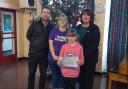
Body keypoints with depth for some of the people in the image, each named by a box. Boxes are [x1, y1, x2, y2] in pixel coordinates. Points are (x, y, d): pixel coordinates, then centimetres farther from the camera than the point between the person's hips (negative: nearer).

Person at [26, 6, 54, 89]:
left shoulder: (52, 26, 0)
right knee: (31, 73, 11)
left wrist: (46, 45, -1)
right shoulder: (34, 24, -1)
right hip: (33, 52, 0)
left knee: (43, 74, 13)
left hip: (44, 54, 1)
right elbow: (28, 35, 6)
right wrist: (35, 43, 5)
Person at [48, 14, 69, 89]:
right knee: (55, 75, 14)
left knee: (62, 75, 12)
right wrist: (54, 56, -11)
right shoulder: (54, 30, -1)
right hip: (53, 57, 0)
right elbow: (51, 44, -3)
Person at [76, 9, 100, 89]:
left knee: (88, 77, 7)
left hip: (90, 58, -3)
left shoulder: (95, 28, -5)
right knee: (80, 76, 14)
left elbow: (95, 44, -12)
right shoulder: (78, 27, 8)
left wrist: (85, 56, -19)